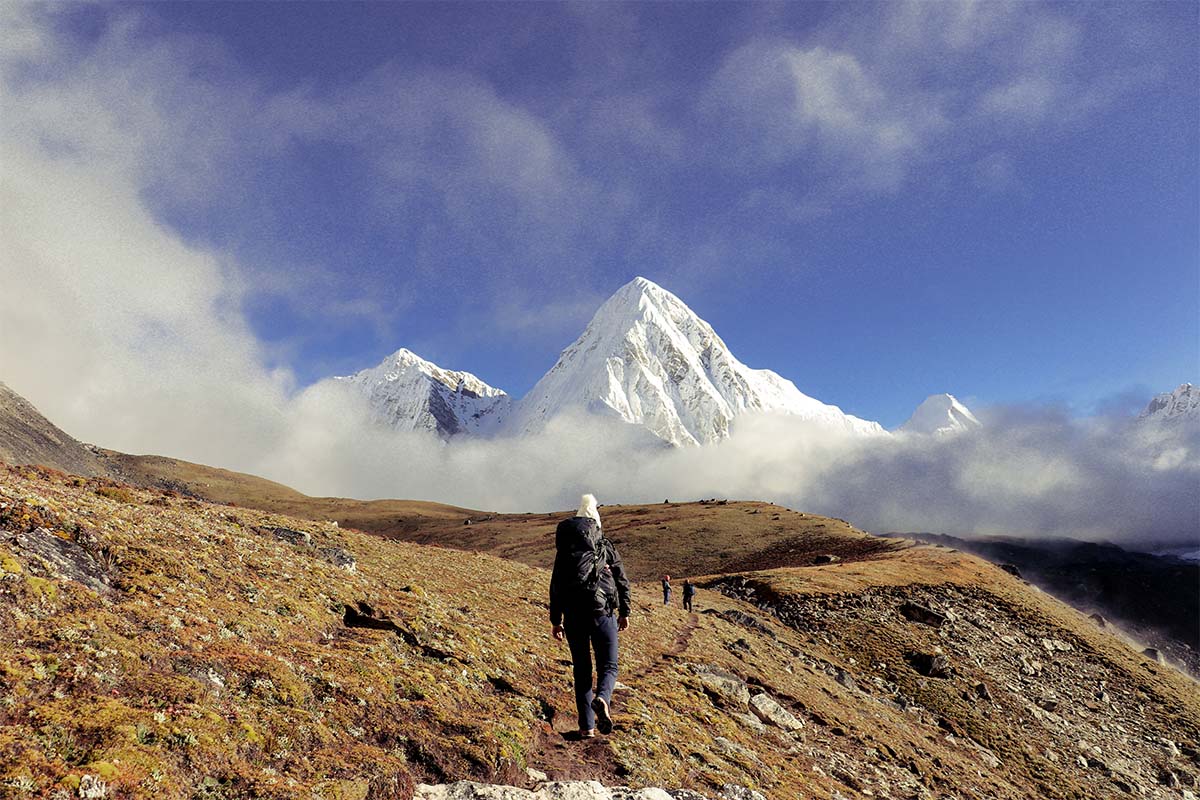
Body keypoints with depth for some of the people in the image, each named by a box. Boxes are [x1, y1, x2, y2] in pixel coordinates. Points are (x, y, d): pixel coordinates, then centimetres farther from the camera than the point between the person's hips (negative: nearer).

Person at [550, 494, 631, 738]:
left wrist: (555, 620, 12)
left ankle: (587, 726, 9)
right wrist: (624, 612, 12)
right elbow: (622, 582, 2)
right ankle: (602, 699, -23)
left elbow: (555, 588, 6)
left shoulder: (564, 552, 7)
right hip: (602, 615, -2)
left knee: (581, 670, 12)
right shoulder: (607, 548, 4)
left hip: (573, 617, 2)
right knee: (608, 666, 8)